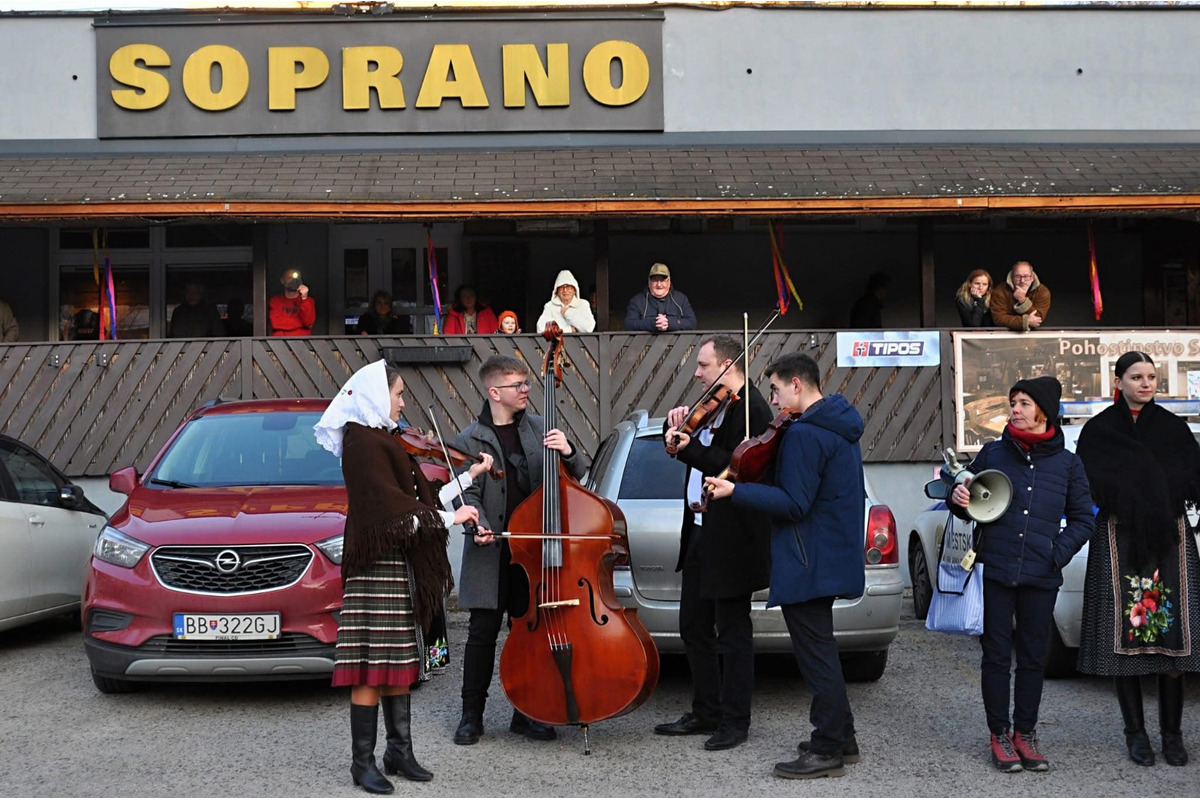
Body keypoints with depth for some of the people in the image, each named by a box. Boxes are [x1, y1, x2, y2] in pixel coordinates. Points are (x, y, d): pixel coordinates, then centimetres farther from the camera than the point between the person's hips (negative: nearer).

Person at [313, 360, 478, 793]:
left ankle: (399, 750, 20)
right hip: (377, 566, -10)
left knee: (400, 661, 12)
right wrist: (449, 517, -15)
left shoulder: (381, 441, 16)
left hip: (399, 564, 10)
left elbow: (413, 496, 11)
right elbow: (395, 508, -20)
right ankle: (363, 762, 2)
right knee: (372, 667, -5)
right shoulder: (362, 442, -13)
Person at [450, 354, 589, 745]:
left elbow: (578, 473, 7)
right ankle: (472, 715, 15)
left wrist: (568, 452, -15)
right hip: (490, 552, -3)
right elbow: (468, 493, -5)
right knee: (483, 632, 2)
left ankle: (526, 714, 20)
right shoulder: (470, 440, -1)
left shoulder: (539, 429, 6)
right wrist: (477, 524, -24)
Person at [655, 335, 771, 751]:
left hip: (730, 538, -10)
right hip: (700, 532, 10)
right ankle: (706, 712, 27)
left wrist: (689, 449, -29)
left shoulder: (751, 409, -16)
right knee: (694, 626, 16)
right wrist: (677, 425, 0)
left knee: (732, 631, 1)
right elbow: (680, 440, 20)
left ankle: (735, 721, 12)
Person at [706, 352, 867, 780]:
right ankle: (841, 738, 28)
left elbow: (794, 503, -23)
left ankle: (827, 750, 4)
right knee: (820, 648, 19)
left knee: (815, 652, -3)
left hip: (808, 564, -11)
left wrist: (736, 491, -20)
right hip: (829, 559, 11)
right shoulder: (839, 425, 13)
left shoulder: (804, 434, -20)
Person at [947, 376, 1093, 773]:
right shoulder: (992, 453, 4)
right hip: (995, 572, -1)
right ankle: (1000, 735, 15)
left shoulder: (1067, 463, 5)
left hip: (1041, 577, 1)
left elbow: (1082, 519, 11)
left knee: (1033, 657, 9)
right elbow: (970, 506, 13)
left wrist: (1059, 553, -3)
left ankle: (1025, 733, 21)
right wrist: (959, 500, -10)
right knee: (997, 654, 4)